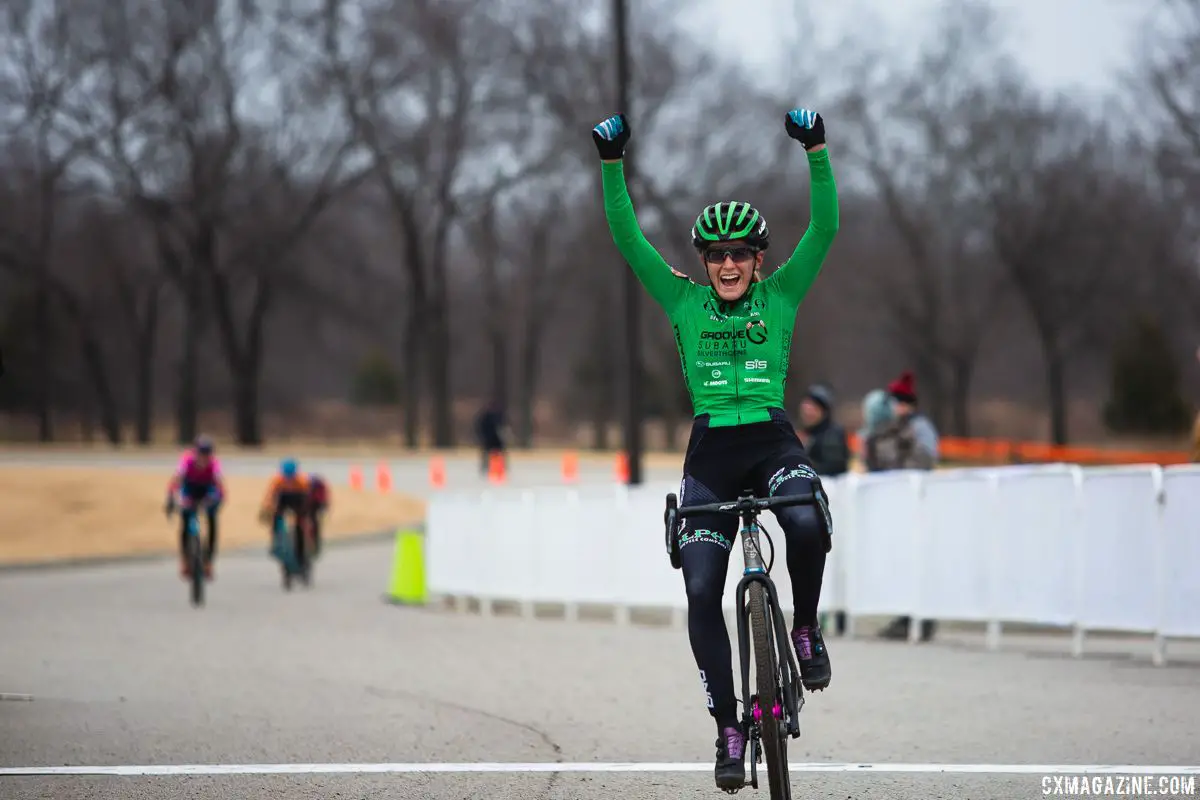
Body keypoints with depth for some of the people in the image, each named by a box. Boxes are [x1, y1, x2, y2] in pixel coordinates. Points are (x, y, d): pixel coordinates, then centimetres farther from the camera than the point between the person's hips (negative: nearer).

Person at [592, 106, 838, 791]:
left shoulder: (780, 296, 4)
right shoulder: (684, 301, 7)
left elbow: (826, 227, -6)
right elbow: (627, 237, -1)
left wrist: (817, 150, -16)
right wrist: (612, 163, -11)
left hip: (773, 442, -1)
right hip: (711, 452, 2)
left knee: (807, 524, -34)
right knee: (701, 593, -10)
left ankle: (807, 627, -5)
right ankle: (730, 728, 0)